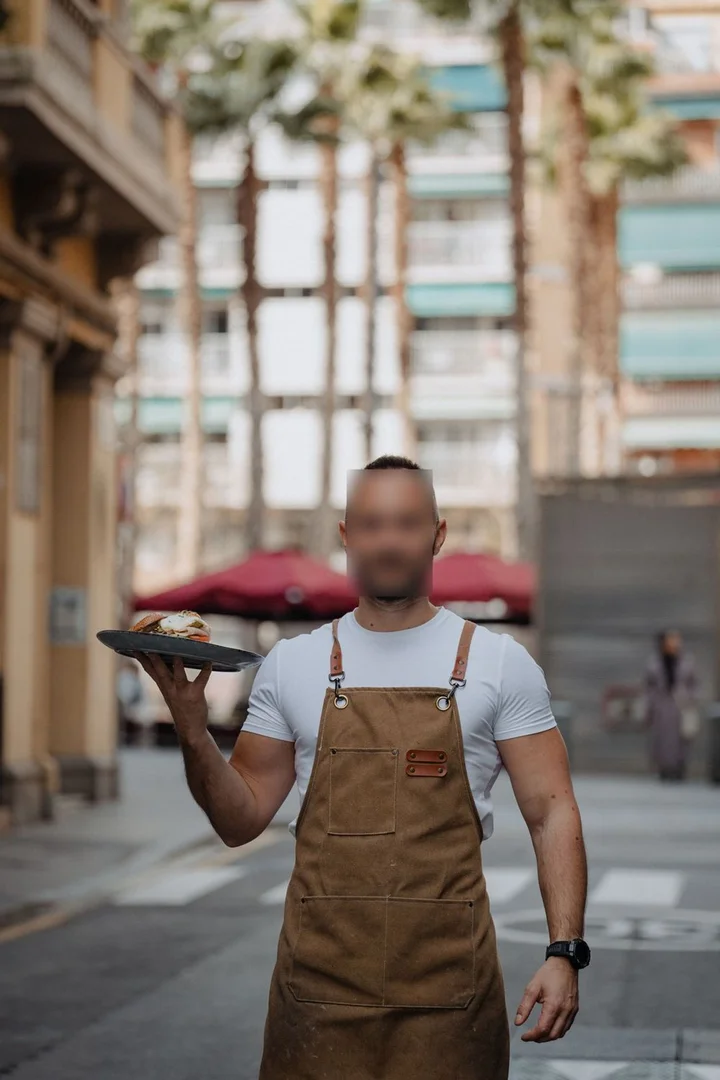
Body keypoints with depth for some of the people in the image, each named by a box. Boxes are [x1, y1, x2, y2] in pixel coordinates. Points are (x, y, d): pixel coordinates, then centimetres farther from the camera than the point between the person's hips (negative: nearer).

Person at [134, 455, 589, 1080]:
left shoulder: (499, 664, 2)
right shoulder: (292, 665, 7)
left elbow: (550, 814, -1)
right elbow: (243, 820, 9)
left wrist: (564, 952, -11)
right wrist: (193, 733, -7)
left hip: (447, 985, -1)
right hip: (320, 981, 1)